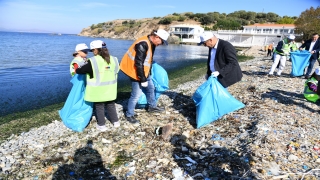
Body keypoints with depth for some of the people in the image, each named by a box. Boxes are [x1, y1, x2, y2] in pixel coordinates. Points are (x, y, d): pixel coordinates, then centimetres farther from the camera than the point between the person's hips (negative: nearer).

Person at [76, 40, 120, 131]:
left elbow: (79, 71, -9)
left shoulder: (92, 61, -17)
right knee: (111, 105, 22)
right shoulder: (113, 59, -3)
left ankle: (101, 125, 22)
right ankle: (115, 121, 33)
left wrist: (77, 69, 14)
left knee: (99, 106, 13)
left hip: (98, 90, -4)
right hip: (110, 89, 4)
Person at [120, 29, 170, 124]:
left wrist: (148, 74, 20)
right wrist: (142, 79, -24)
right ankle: (129, 115, 11)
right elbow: (138, 63, -29)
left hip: (144, 71, 10)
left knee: (150, 87, 20)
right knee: (136, 94, -6)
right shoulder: (143, 44, -29)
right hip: (135, 71, -10)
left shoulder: (152, 43, 3)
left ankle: (152, 106, 40)